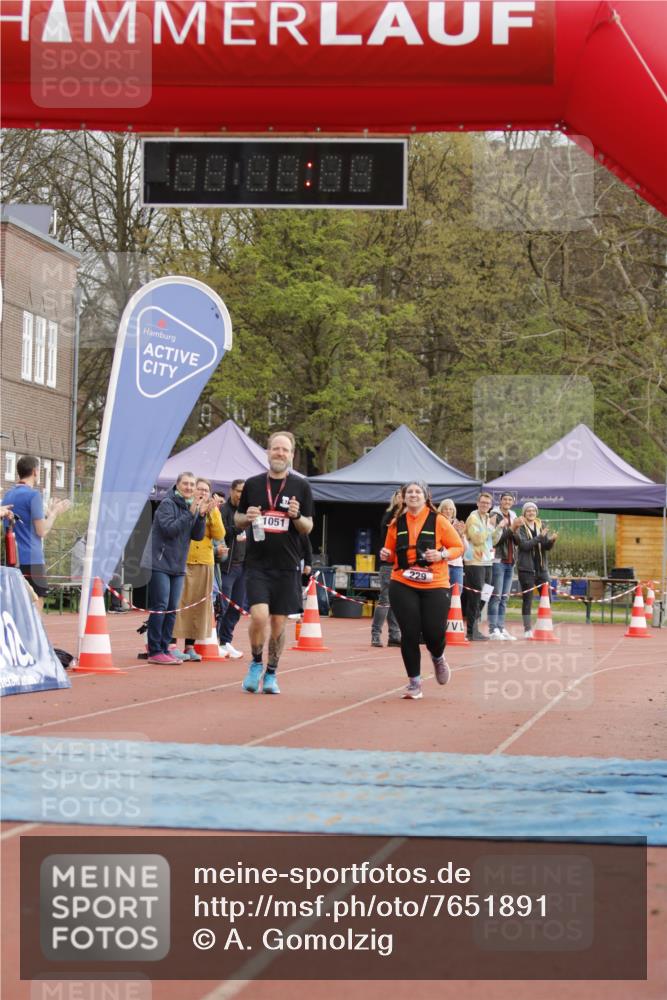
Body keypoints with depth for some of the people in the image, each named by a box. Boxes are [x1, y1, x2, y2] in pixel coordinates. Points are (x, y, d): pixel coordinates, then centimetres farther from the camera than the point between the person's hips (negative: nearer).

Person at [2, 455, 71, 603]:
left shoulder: (8, 495, 14)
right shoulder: (33, 495, -10)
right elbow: (41, 531, -12)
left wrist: (48, 512, 24)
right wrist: (54, 513, 3)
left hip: (12, 558, 8)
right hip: (31, 559, -8)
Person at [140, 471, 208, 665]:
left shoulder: (192, 507, 12)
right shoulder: (167, 504, -8)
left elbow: (198, 536, 8)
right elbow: (170, 528, -19)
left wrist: (201, 516, -7)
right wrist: (190, 514, -21)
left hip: (178, 566, 7)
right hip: (160, 563, -7)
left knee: (172, 609, 7)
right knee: (160, 607, -9)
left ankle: (165, 649, 12)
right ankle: (155, 651, -8)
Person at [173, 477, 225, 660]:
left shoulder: (213, 511, 13)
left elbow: (219, 536, 0)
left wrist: (212, 513, -8)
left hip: (204, 563, 4)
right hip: (184, 561, -4)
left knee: (198, 604, 6)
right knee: (180, 602, -8)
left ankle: (190, 646, 12)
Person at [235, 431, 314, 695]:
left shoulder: (301, 486, 4)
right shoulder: (253, 484, 6)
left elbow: (308, 528, 5)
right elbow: (238, 520, 14)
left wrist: (297, 517, -16)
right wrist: (246, 517, -9)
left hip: (286, 565, 1)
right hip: (257, 564, 0)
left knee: (278, 623, 4)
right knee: (259, 616, -15)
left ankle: (271, 673, 19)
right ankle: (256, 663, 8)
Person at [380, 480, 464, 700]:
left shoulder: (438, 521, -2)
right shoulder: (397, 524, 6)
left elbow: (458, 547, 1)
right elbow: (391, 552, 20)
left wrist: (442, 555, -16)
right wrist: (386, 554, -3)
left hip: (434, 585, -2)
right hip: (402, 586, 2)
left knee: (434, 633, -6)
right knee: (409, 634, -3)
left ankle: (438, 658, 32)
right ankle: (414, 682, 12)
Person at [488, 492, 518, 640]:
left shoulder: (513, 517, 15)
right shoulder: (495, 516, -6)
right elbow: (495, 538, -16)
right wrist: (510, 528, -21)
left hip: (510, 561, 7)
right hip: (498, 560, -7)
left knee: (504, 597, 10)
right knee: (496, 596, -8)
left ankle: (501, 628, 14)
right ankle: (493, 629, -7)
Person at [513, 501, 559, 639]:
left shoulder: (541, 526, 10)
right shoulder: (520, 527, -2)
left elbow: (547, 547, 4)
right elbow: (524, 545, -15)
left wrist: (551, 540, -17)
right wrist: (539, 537, -24)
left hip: (542, 567, 4)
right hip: (526, 568, -4)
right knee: (527, 599, 0)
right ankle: (527, 629, 5)